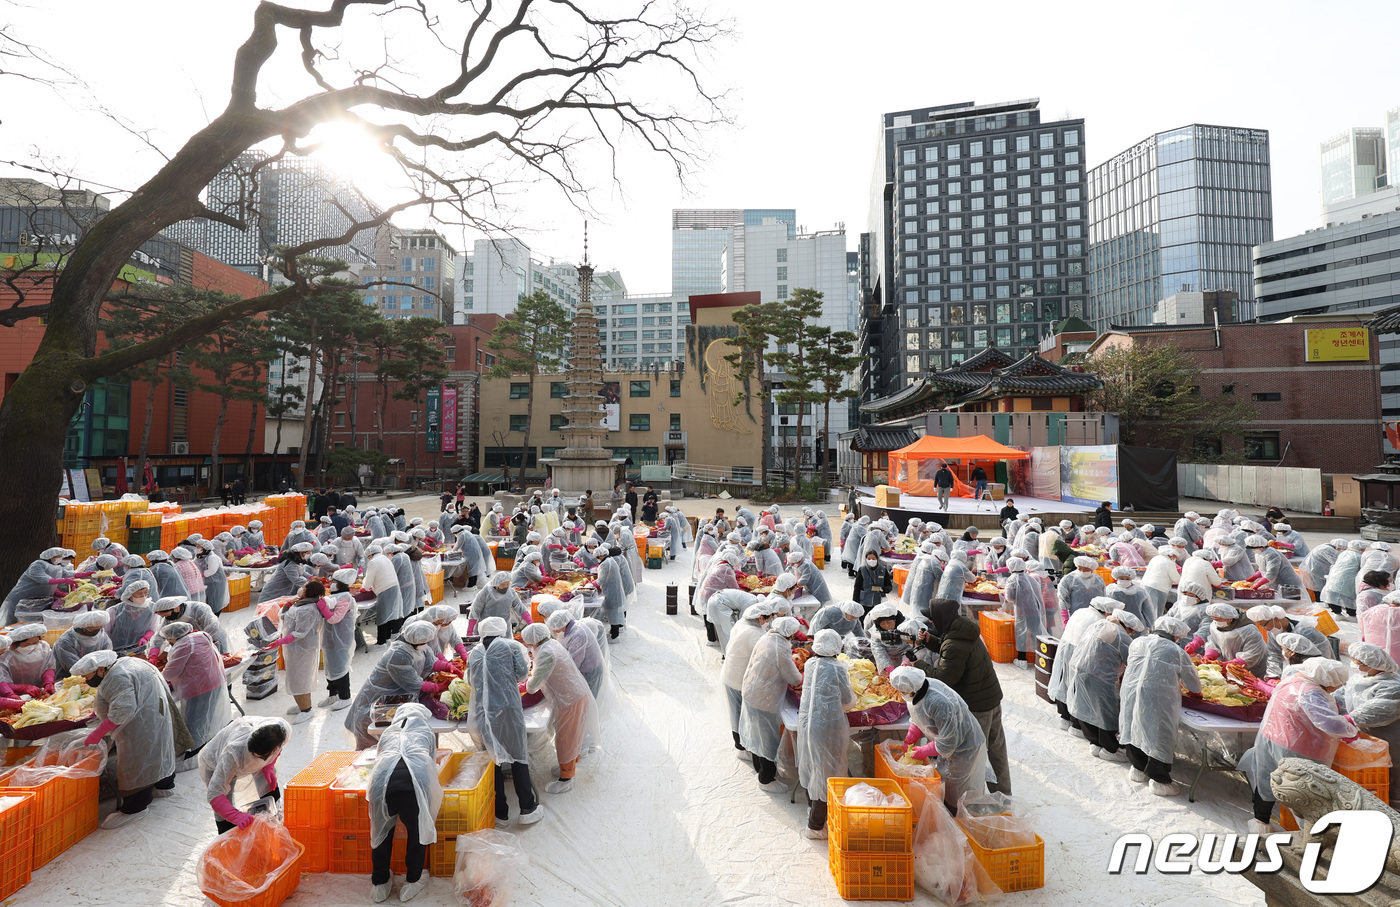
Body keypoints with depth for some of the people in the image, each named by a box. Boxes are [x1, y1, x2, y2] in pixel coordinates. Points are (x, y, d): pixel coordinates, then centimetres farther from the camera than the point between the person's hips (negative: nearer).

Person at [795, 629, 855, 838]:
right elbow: (847, 699, -6)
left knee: (811, 768, 22)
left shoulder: (809, 664, -1)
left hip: (806, 722, 6)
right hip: (828, 726, -6)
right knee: (826, 773, 7)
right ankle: (816, 825, 16)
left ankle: (813, 810, 42)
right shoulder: (837, 668, -16)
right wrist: (853, 697, 17)